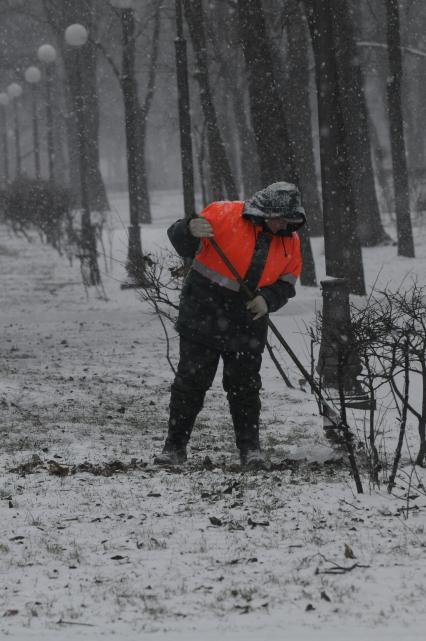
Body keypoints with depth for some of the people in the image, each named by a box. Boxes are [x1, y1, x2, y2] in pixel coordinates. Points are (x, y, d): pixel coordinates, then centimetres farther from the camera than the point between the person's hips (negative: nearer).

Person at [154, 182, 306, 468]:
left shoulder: (290, 241, 1)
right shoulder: (226, 215, -13)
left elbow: (286, 283, 6)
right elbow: (180, 240, -12)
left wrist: (267, 300, -16)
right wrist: (191, 231, -37)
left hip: (248, 324, 3)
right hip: (204, 313, -3)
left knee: (245, 386, 5)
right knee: (191, 381, -1)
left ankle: (250, 447, 16)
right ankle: (175, 446, 7)